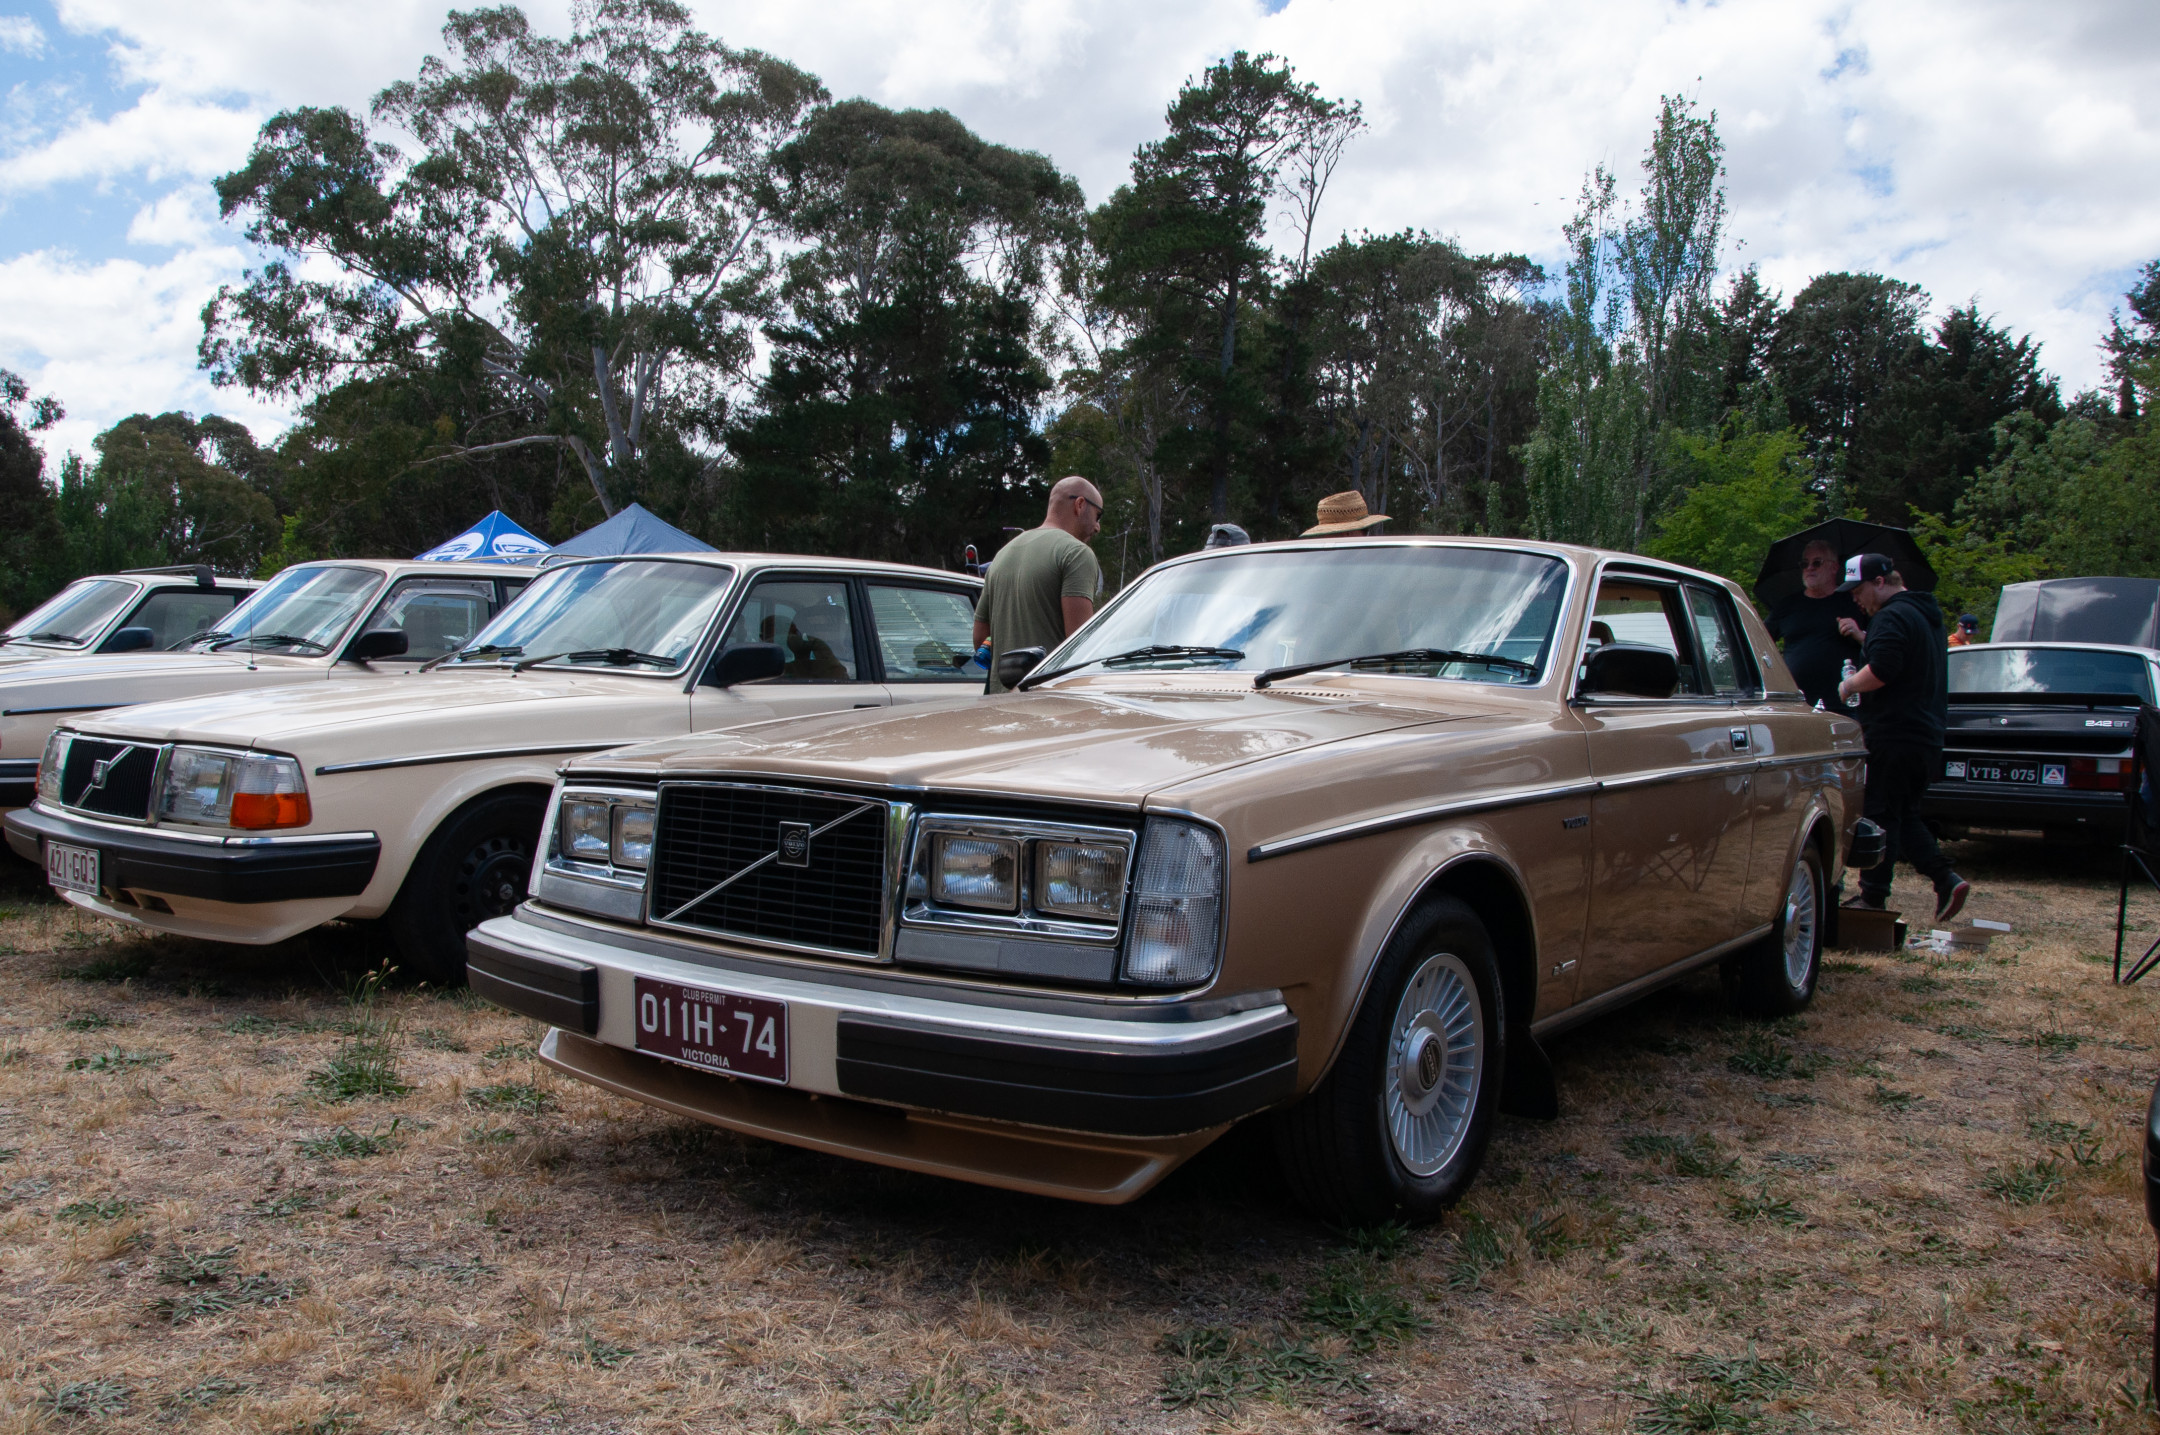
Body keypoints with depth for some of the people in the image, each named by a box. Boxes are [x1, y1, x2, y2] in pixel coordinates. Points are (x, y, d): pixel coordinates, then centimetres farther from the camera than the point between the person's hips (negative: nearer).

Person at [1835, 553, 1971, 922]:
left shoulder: (1892, 616, -13)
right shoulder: (1926, 615, 20)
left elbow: (1879, 672, -26)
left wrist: (1849, 685, -8)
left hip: (1894, 737, -10)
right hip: (1926, 736, 10)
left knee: (1882, 817, -4)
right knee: (1905, 815, 16)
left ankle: (1872, 899, 0)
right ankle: (1946, 879, 4)